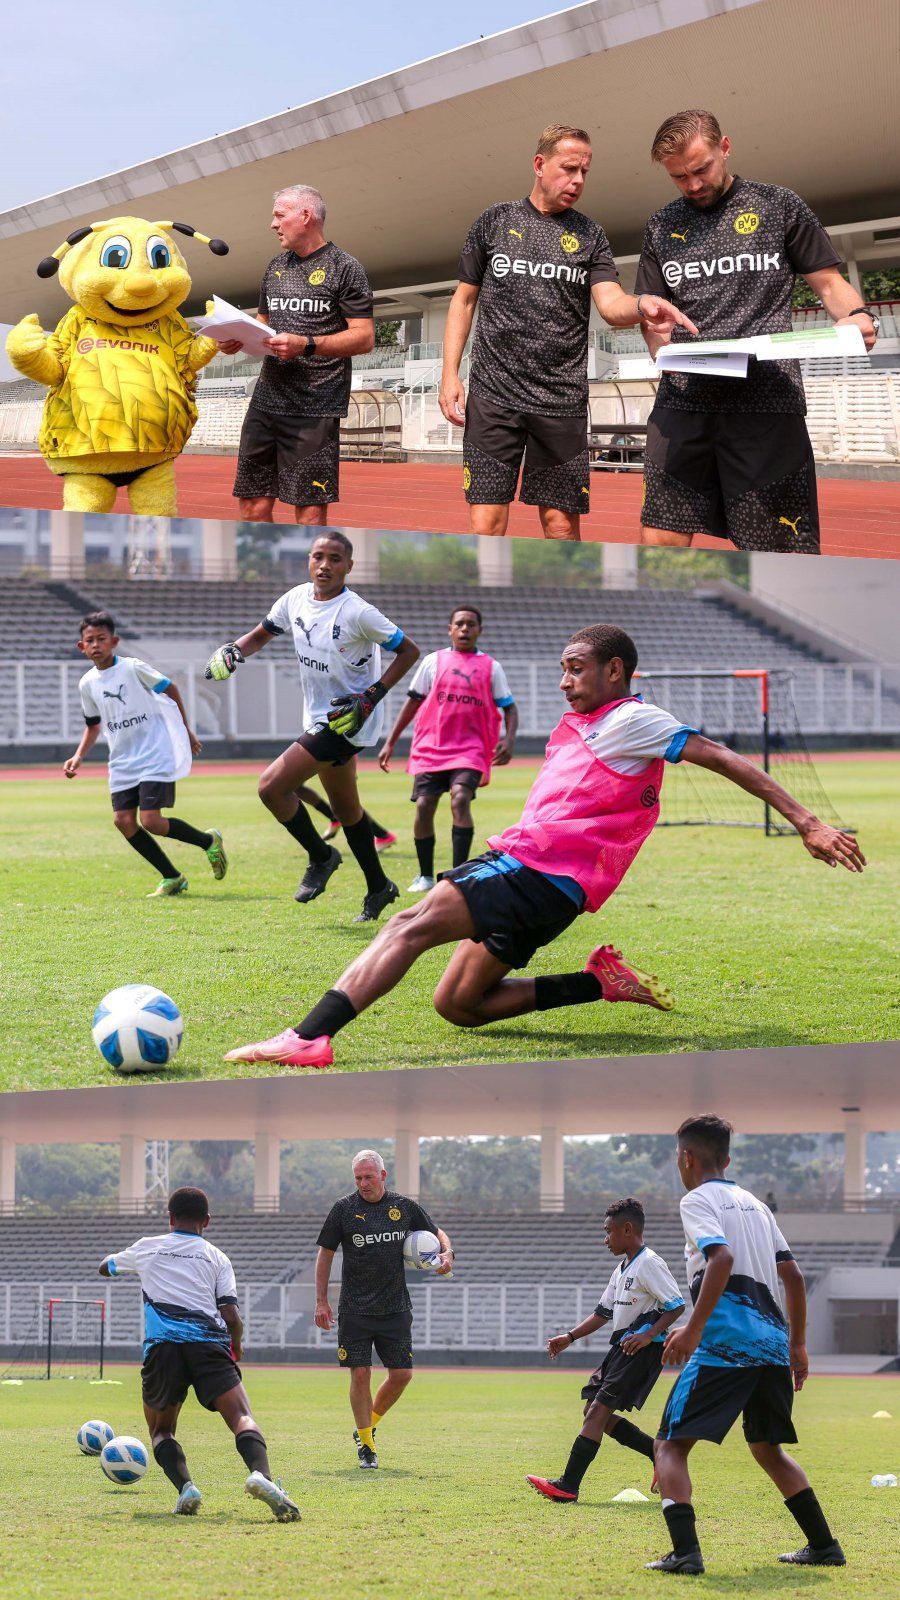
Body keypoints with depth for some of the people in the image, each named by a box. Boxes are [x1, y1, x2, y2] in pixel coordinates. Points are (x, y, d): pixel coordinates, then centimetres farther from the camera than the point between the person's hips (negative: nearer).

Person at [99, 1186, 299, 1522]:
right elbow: (231, 1316, 9)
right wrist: (236, 1346, 29)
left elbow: (106, 1267, 43)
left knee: (161, 1431, 17)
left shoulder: (148, 1248, 23)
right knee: (242, 1417, -12)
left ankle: (185, 1487, -13)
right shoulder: (216, 1258, 19)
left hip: (162, 1345, 1)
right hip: (209, 1343, -1)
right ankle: (261, 1475, -44)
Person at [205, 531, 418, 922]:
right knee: (346, 809, 18)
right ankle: (379, 887, 33)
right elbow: (262, 633, 17)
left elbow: (408, 651, -12)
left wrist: (372, 696, -20)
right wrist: (233, 651, -4)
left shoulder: (357, 613, -20)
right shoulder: (296, 599, 0)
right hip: (320, 719, 8)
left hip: (348, 720, -8)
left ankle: (321, 856, 6)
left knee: (272, 786, -15)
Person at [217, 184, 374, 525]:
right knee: (253, 505, 2)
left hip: (315, 408, -6)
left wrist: (306, 345, -20)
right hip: (266, 401, 6)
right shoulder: (275, 268, 18)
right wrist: (236, 340, 4)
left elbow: (364, 337, -8)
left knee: (310, 511, -8)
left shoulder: (344, 268, -2)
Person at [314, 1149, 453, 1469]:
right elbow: (325, 1254, 5)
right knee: (360, 1374, -7)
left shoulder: (404, 1207, 4)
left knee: (402, 1374, 0)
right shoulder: (344, 1209, -2)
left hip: (395, 1308, 2)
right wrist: (321, 1302, 0)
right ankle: (365, 1443, 5)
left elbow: (436, 1233, 18)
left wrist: (447, 1253, -4)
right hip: (355, 1309, -2)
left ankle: (368, 1426, 24)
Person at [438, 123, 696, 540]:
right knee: (486, 523, -8)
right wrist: (449, 375, 2)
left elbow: (610, 303, -4)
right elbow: (464, 300, 12)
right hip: (494, 395, -1)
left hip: (562, 400, 1)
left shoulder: (589, 235, 10)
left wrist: (642, 306, -28)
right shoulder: (495, 221, 8)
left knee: (562, 526, -1)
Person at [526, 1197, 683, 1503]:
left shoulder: (649, 1264, -11)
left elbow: (676, 1306, -15)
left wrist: (649, 1335, -25)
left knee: (598, 1410, -16)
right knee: (595, 1413, 8)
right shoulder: (622, 1270, 18)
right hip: (621, 1347, 10)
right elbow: (603, 1313, 24)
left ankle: (568, 1486, -20)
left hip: (643, 1350, -10)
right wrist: (570, 1337, 15)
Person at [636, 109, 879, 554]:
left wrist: (855, 316, -12)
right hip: (684, 400, 3)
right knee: (659, 542, -4)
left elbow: (829, 283, 11)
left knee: (781, 558, -9)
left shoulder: (778, 205, 9)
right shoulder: (662, 226, 17)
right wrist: (661, 346, -3)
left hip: (766, 403, -3)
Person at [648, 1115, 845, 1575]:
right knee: (767, 1447, 24)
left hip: (725, 1344, -7)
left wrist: (693, 1329, -22)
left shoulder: (698, 1200, 0)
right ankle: (823, 1545, 20)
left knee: (671, 1445, -4)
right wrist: (797, 1344, 26)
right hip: (772, 1343, 7)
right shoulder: (754, 1204, 23)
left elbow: (722, 1258, -18)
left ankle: (685, 1551, -21)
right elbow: (792, 1274, 21)